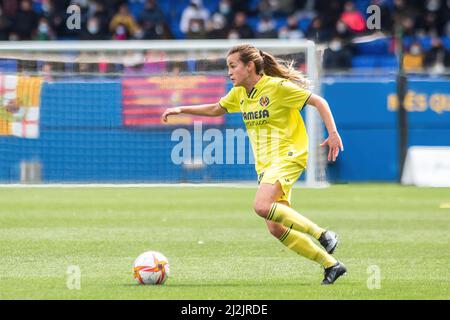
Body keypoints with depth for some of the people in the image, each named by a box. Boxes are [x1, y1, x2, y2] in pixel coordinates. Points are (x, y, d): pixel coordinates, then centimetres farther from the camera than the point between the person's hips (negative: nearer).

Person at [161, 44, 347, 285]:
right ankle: (331, 265, 8)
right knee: (276, 228, -1)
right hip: (264, 164, 8)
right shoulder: (239, 93, 11)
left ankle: (322, 235, -19)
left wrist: (333, 134, -18)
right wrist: (181, 110, 19)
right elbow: (216, 109, 28)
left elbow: (318, 101, -10)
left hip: (288, 156, -8)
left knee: (261, 206, -29)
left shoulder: (277, 86, -12)